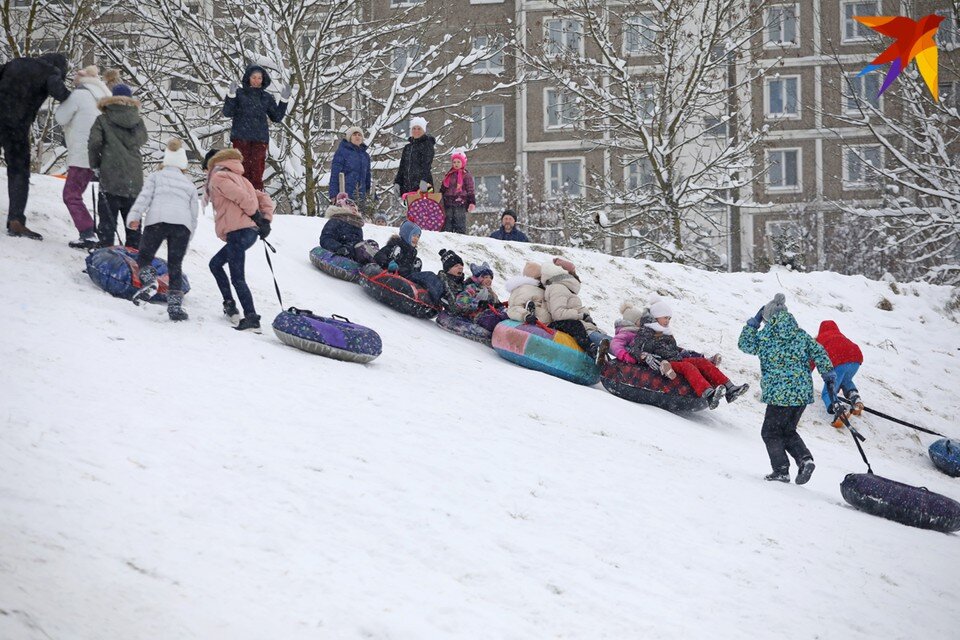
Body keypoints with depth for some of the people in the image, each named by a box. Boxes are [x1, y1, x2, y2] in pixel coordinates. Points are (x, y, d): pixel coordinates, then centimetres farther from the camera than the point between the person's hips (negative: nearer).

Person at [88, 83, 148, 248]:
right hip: (134, 179, 3)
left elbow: (94, 143, -9)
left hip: (111, 177, -3)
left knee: (108, 218, -2)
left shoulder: (103, 120, -2)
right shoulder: (137, 121, 8)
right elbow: (142, 139, 21)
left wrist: (95, 164, 4)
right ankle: (134, 250, 12)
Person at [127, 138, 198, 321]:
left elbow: (145, 196, 4)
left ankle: (148, 282, -21)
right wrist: (186, 241, 29)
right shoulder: (189, 185, 29)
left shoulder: (156, 176, 22)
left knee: (144, 256, 9)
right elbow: (194, 214, 25)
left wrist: (135, 216, -4)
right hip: (182, 224, 2)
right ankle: (175, 304, -5)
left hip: (157, 219, -2)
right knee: (175, 265, 6)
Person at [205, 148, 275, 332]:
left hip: (238, 232, -9)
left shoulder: (218, 177, 1)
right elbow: (264, 199, 19)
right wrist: (266, 219, 8)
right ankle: (230, 306, 18)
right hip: (251, 232, 9)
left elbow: (241, 197, -13)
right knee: (215, 264, 23)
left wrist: (256, 217, -7)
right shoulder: (238, 179, 27)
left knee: (237, 278, -11)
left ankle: (252, 319, -19)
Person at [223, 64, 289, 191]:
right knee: (243, 170, -7)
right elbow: (227, 113, -2)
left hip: (260, 139, 2)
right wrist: (231, 96, -15)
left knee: (257, 172, -3)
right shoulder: (240, 93, 4)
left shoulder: (266, 97, 14)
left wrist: (284, 100, 7)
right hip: (241, 137, -2)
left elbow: (277, 117, 17)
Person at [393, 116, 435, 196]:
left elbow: (427, 165, -12)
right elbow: (402, 167, 22)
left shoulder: (427, 145, 0)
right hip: (407, 186, 6)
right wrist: (397, 182, 13)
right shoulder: (407, 147, 20)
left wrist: (424, 180, -24)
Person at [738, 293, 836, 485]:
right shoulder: (801, 334, 7)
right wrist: (828, 373, 10)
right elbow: (818, 352, 4)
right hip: (803, 393, 6)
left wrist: (753, 323, 16)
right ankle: (805, 459, 1)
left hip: (779, 393, -6)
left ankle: (781, 470, 2)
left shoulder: (764, 336, -5)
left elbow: (745, 344, 9)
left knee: (770, 432, 10)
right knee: (788, 431, 21)